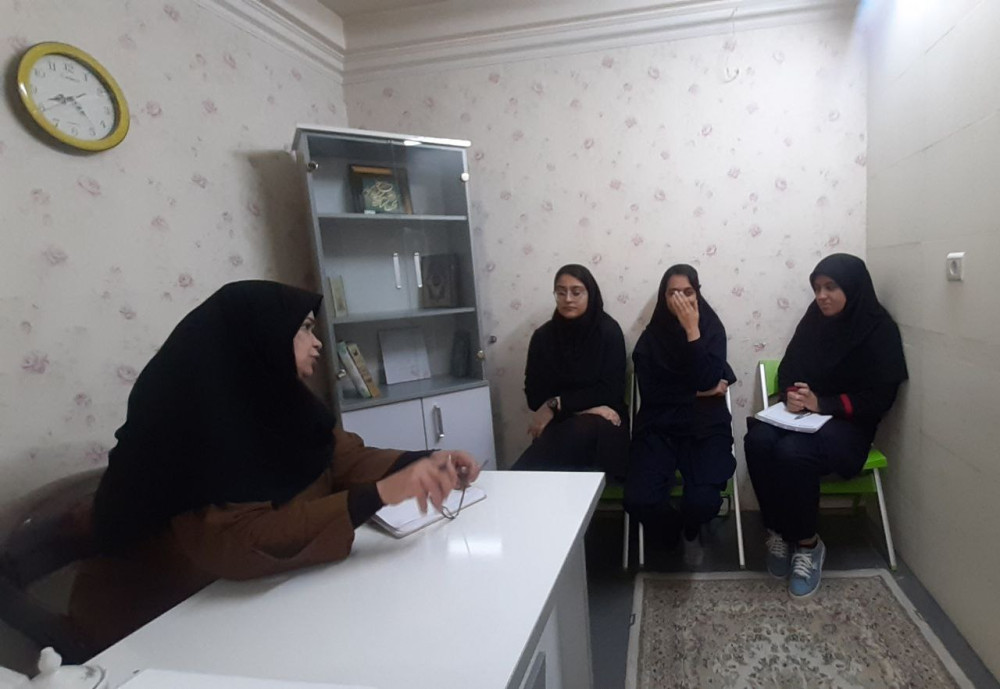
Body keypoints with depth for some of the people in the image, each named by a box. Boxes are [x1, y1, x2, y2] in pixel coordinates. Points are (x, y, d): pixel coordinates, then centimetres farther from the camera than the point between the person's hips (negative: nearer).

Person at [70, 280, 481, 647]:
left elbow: (347, 458, 0)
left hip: (247, 597, 7)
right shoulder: (194, 417, -25)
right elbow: (237, 545, -35)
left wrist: (423, 464, -17)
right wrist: (380, 494, -41)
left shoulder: (274, 400, -3)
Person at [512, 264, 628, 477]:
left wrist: (556, 404, -14)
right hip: (558, 423, 1)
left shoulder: (608, 330, -3)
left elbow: (610, 391, -9)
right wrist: (586, 406, -14)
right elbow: (534, 395, 0)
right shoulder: (543, 336, 4)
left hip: (598, 426, -1)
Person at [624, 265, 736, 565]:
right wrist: (698, 393, -5)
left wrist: (692, 330, -16)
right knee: (638, 499, -23)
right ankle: (673, 535, 15)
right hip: (658, 426, 1)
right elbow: (650, 392, -4)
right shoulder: (651, 336, 4)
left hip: (705, 425, 0)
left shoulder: (712, 328, 3)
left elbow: (707, 380, -13)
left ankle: (691, 531, 16)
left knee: (703, 500, -26)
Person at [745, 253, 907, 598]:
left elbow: (879, 398, -10)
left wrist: (823, 403, -21)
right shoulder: (814, 319, 7)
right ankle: (777, 530, -12)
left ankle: (808, 544, -13)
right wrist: (790, 394, -12)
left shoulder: (879, 329, -7)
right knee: (757, 440, -28)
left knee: (793, 452, -35)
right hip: (802, 413, 4)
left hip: (847, 423, -4)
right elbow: (787, 368, 10)